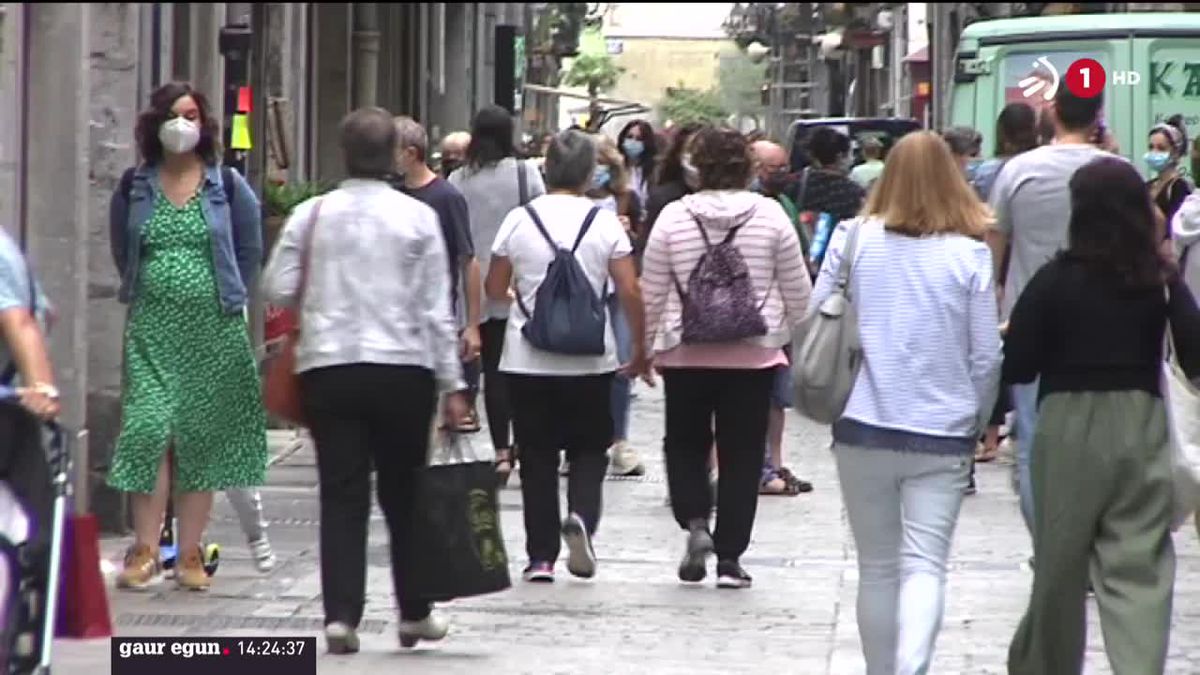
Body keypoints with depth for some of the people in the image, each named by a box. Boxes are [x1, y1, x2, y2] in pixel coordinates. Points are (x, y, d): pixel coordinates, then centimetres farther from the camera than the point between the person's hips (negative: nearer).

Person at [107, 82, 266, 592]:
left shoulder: (227, 186, 2)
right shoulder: (135, 187, 5)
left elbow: (251, 250, 10)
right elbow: (122, 250, 17)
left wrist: (230, 299, 7)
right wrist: (144, 294, 12)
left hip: (213, 327, 0)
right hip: (151, 327, 0)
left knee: (201, 437, 3)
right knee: (148, 428, -11)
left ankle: (190, 555, 8)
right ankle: (145, 550, -7)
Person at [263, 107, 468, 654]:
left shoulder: (311, 215, 1)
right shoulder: (417, 218, -2)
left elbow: (278, 290, 0)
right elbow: (435, 309, -2)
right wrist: (452, 383, 2)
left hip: (327, 367, 1)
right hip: (403, 367, -1)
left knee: (341, 495, 2)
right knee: (404, 494, 11)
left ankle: (341, 614, -8)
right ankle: (414, 612, 20)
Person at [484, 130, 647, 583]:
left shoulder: (518, 221, -2)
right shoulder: (605, 223, -5)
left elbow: (495, 289, 6)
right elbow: (630, 293, -7)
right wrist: (640, 350, 4)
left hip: (527, 359, 1)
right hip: (589, 359, -1)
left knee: (537, 457, 7)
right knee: (589, 450, 13)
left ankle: (541, 557, 6)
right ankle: (581, 517, -15)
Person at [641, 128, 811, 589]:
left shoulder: (673, 217, -5)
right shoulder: (770, 215, -3)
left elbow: (652, 292, 1)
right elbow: (797, 289, 3)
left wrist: (650, 343, 14)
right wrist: (789, 332, 19)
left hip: (686, 352, 0)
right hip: (753, 354, 0)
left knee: (685, 444, 17)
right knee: (742, 454, 6)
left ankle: (695, 521, -6)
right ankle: (729, 557, 6)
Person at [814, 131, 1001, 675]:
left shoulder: (853, 240, -3)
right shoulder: (970, 254, -5)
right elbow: (986, 356, -3)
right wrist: (977, 421, 13)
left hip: (863, 428, 2)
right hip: (942, 434, -1)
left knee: (877, 566, 14)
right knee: (925, 565, -4)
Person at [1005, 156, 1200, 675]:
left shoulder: (1056, 280, -7)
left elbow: (1017, 367, -8)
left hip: (1070, 427, -1)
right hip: (1142, 426, 1)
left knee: (1060, 562, 14)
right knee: (1139, 571, 1)